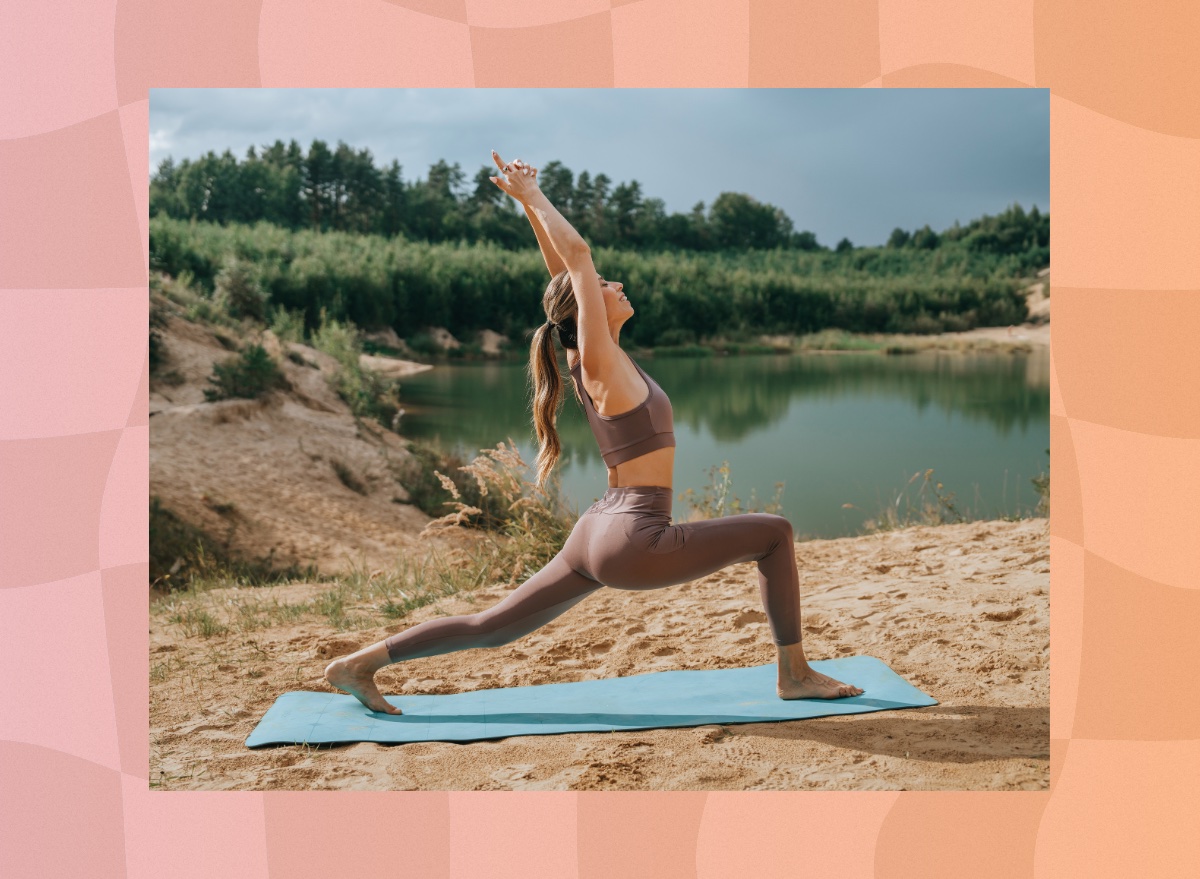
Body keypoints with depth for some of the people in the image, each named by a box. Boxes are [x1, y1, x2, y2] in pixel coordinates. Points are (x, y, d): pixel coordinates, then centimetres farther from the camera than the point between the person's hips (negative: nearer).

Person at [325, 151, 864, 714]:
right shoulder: (600, 364, -12)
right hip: (633, 541, -9)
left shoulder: (592, 361, 10)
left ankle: (360, 663, 17)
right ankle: (796, 675, 5)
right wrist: (532, 197, -4)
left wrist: (530, 202, 14)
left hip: (597, 537, 9)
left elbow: (564, 269, 17)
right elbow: (577, 255, -15)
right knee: (775, 533, -1)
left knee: (492, 627, 15)